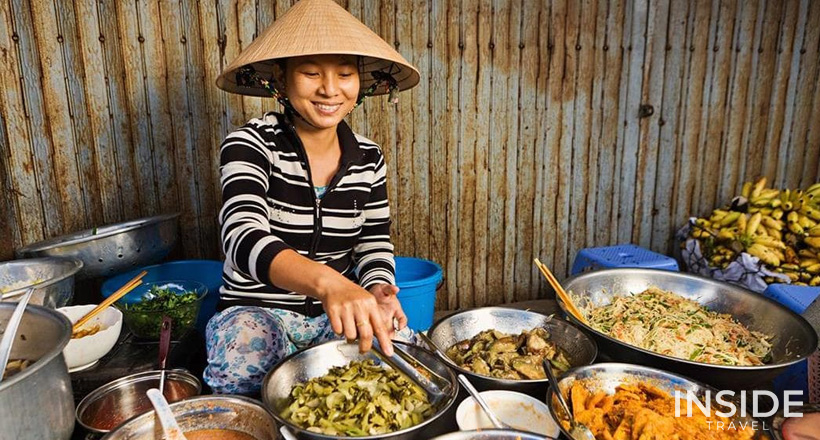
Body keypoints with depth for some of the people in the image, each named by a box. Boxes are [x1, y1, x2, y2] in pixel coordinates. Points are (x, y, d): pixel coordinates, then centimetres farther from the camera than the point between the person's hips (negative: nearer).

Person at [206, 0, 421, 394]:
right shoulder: (250, 144, -14)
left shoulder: (368, 159, 0)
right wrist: (327, 281, -52)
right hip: (257, 310, -3)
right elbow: (243, 237, -32)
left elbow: (374, 246, 6)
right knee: (241, 376, -35)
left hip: (339, 312, 4)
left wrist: (377, 290, -19)